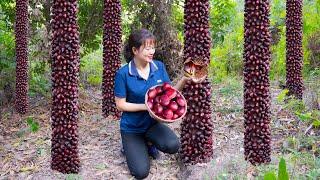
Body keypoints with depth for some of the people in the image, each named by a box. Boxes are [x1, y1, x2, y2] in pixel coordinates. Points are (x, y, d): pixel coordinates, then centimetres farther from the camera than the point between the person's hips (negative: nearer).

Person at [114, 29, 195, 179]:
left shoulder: (159, 66, -7)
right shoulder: (123, 74, -19)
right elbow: (120, 105, -13)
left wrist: (184, 80, -20)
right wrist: (146, 106, -24)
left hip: (153, 122, 3)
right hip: (131, 127, -3)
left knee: (173, 146, -25)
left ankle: (149, 142, 9)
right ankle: (130, 145, 21)